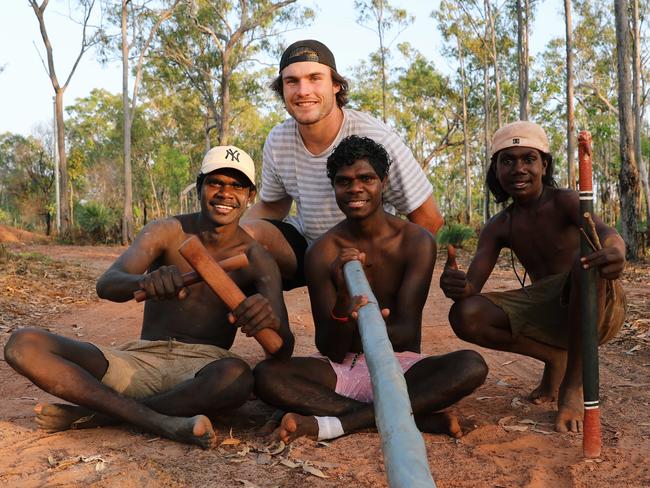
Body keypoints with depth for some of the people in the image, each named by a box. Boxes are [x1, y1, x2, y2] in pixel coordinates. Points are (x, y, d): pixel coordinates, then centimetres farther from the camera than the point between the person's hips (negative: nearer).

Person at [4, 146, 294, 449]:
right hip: (141, 359, 2)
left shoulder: (256, 260, 0)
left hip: (202, 369, -1)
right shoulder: (167, 233, 2)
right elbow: (106, 284, -15)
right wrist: (144, 282, -40)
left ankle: (90, 415, -20)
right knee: (23, 344, -17)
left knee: (236, 376, -39)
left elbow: (283, 351, -8)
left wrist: (272, 320, -34)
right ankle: (159, 421, -30)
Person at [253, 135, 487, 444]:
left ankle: (337, 422, -26)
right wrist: (343, 301, -30)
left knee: (472, 365, -29)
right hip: (343, 369, 1)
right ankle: (419, 419, -26)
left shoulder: (416, 242, -7)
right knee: (266, 376, -27)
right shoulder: (322, 253, -7)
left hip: (401, 367, 0)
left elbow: (407, 332, -14)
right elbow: (331, 351, -9)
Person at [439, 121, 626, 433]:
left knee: (586, 259, -36)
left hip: (598, 308, -3)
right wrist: (457, 287, -33)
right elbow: (472, 285, -7)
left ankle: (573, 386, -21)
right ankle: (555, 357, 4)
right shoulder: (499, 228, 3)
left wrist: (615, 250, -57)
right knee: (466, 316, -19)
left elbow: (605, 232, -31)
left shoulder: (563, 202, -10)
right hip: (546, 314, 4)